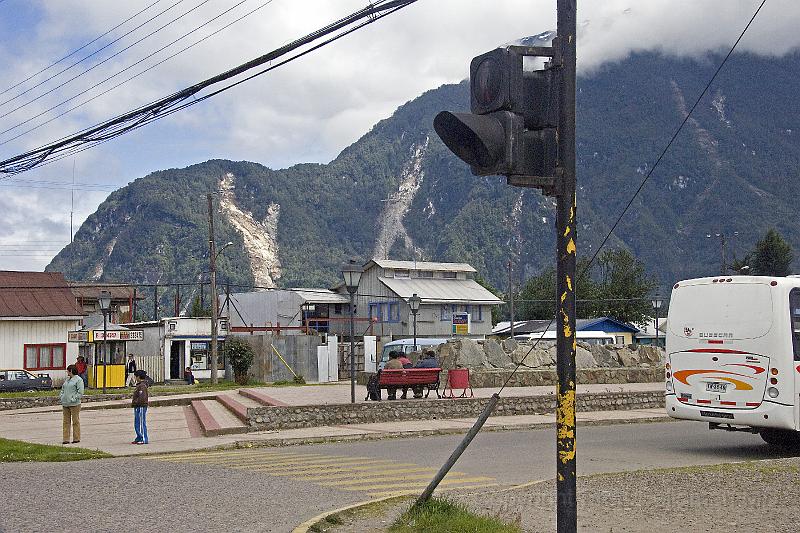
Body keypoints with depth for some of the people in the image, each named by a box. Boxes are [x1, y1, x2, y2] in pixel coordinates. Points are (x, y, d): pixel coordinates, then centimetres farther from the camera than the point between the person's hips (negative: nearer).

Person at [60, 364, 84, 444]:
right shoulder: (67, 379, 17)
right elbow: (63, 389, 25)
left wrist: (73, 399, -17)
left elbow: (80, 392, -12)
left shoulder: (78, 380, -7)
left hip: (74, 404, -7)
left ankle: (76, 438, 7)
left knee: (75, 421, 0)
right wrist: (61, 397, 9)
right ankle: (66, 439, 11)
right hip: (65, 404, 7)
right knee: (66, 422, 8)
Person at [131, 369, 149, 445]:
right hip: (137, 407, 11)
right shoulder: (139, 385, 16)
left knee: (142, 423, -8)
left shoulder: (142, 386, -16)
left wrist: (135, 402, -19)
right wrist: (133, 402, 14)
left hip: (141, 407, -11)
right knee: (136, 424, 14)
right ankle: (139, 438, 21)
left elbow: (142, 397, -25)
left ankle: (144, 439, -5)